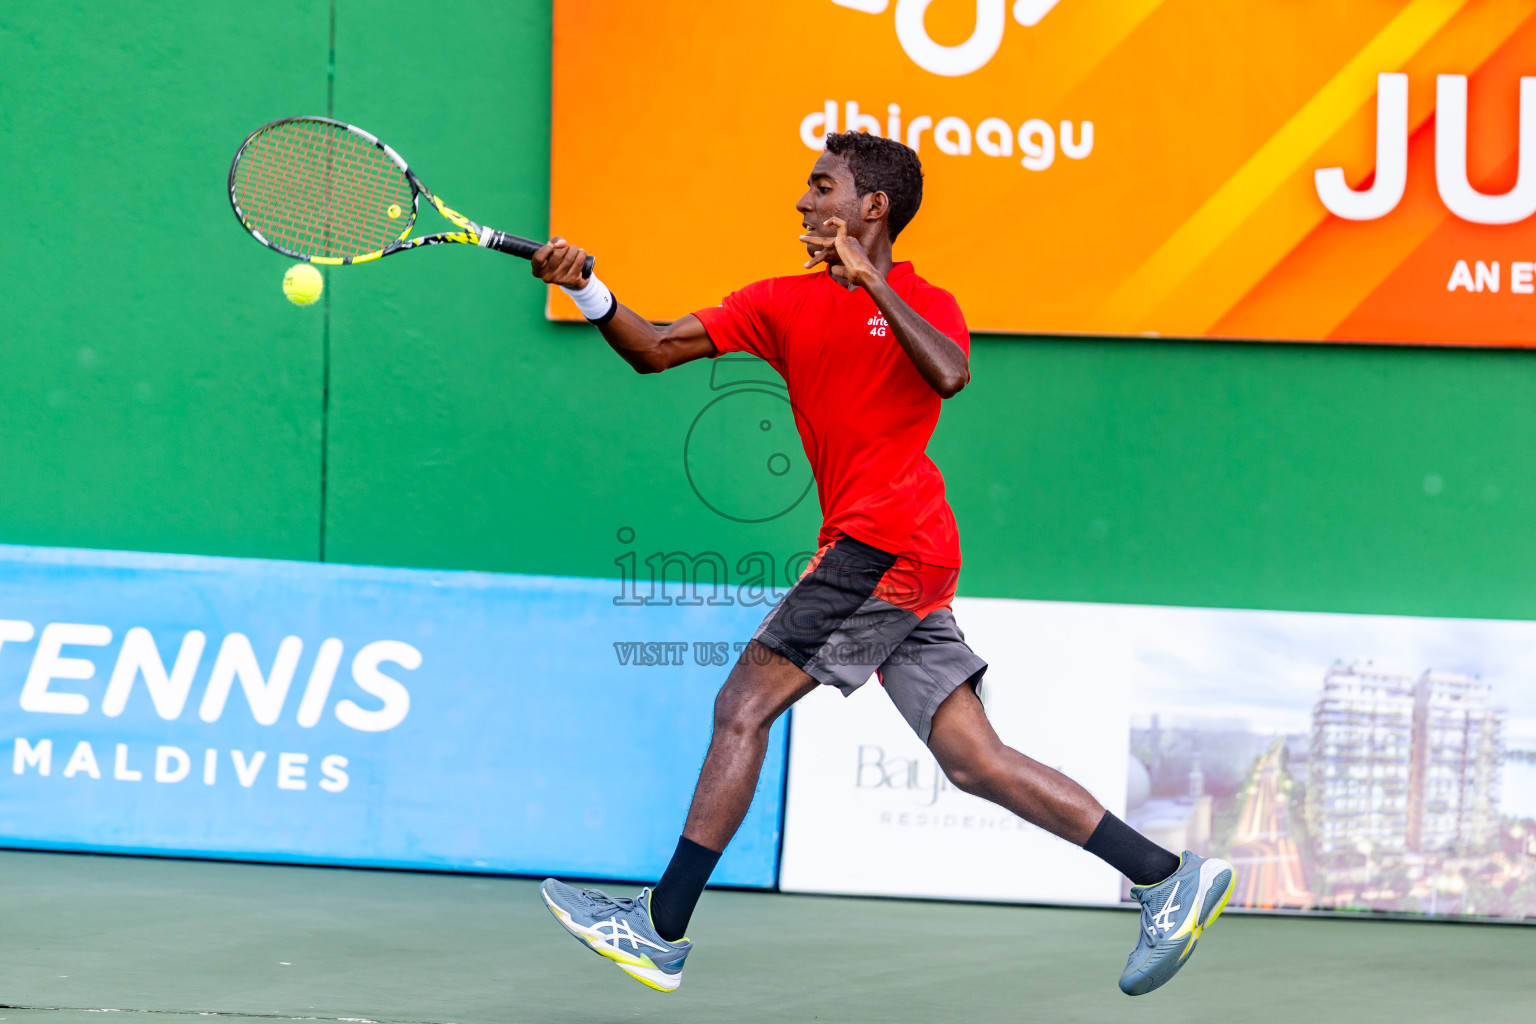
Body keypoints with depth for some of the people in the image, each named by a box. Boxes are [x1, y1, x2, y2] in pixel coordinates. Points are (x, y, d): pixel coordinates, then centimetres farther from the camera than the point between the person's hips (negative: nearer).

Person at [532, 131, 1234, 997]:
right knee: (973, 758, 2)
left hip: (886, 542, -8)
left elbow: (950, 375, -22)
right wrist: (590, 291, -3)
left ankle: (661, 930, -4)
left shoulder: (924, 304, 1)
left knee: (745, 703, -8)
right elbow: (656, 350, 13)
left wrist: (873, 283, -21)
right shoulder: (783, 304, 18)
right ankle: (1169, 877, 3)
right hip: (880, 557, 8)